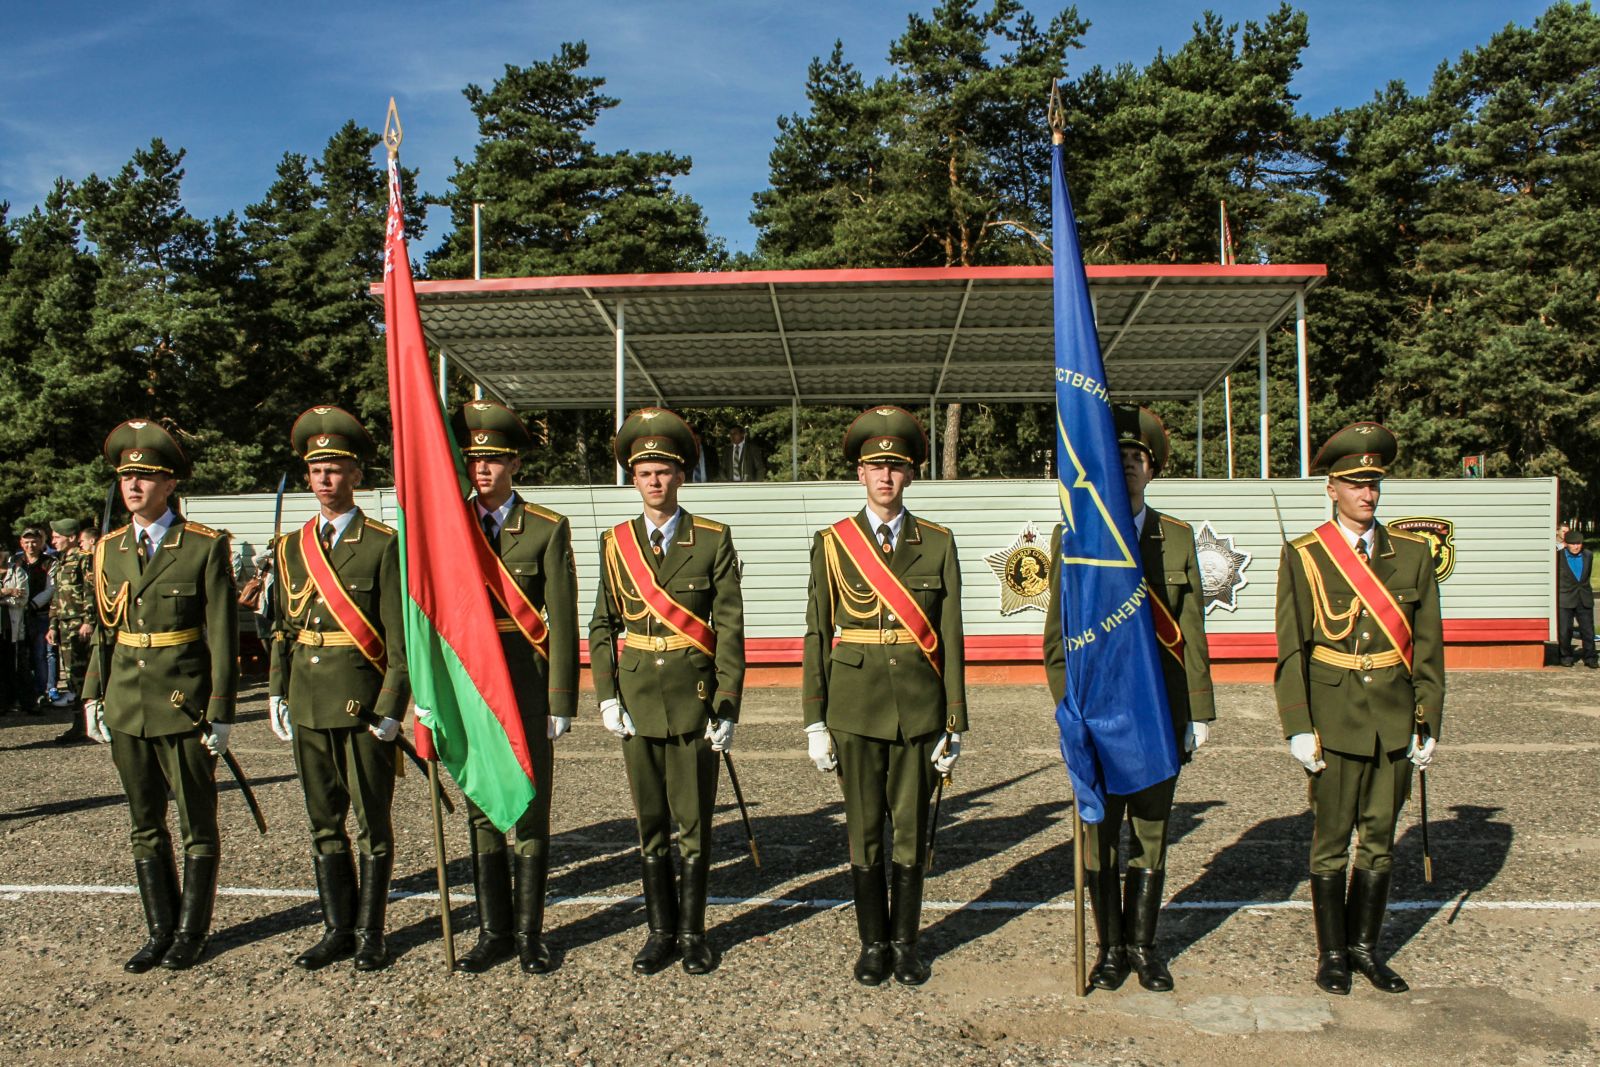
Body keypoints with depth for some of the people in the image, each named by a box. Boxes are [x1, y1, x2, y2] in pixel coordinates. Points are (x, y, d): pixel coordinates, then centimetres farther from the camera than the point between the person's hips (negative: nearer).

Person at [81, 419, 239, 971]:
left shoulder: (204, 547, -8)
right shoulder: (109, 549, 8)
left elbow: (222, 635, -9)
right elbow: (103, 631, 15)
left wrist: (220, 712, -11)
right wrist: (93, 697, 8)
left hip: (184, 709, -5)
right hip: (126, 709, 5)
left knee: (198, 827, 7)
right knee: (146, 828, 14)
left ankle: (190, 933, 22)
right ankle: (160, 931, 28)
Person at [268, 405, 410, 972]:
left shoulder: (383, 544, -5)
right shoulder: (291, 546, 11)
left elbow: (399, 635, -8)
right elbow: (282, 629, 16)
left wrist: (390, 708, -13)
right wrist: (278, 695, 10)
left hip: (362, 702, -5)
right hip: (308, 704, 5)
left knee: (372, 821, 5)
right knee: (324, 822, 12)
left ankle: (369, 933, 17)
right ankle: (337, 928, 25)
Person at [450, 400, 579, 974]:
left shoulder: (548, 529, -2)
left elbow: (562, 620, -4)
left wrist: (561, 702, -8)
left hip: (527, 686, -3)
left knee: (530, 813, 5)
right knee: (482, 813, 12)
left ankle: (528, 932, 19)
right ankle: (493, 930, 25)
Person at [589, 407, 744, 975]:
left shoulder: (713, 540, -2)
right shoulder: (616, 543, 6)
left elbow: (730, 627, -4)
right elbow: (602, 625, 10)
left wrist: (727, 707, -9)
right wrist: (606, 695, 0)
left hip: (694, 698, -2)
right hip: (637, 699, 3)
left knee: (693, 822, 5)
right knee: (650, 823, 11)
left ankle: (692, 933, 21)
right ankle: (661, 931, 25)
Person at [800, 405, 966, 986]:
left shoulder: (937, 542, 3)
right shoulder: (832, 543, 2)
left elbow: (951, 636, 3)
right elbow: (816, 635, 2)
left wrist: (955, 722, 0)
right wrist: (815, 720, -1)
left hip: (919, 706, 1)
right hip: (855, 704, 0)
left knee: (912, 828, 8)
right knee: (864, 830, 8)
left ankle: (905, 942, 25)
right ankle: (873, 943, 24)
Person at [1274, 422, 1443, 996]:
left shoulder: (1413, 553, 6)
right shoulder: (1303, 556, -3)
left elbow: (1428, 644, 7)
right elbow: (1291, 648, -4)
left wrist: (1427, 724, 2)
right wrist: (1298, 727, -9)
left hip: (1395, 721, 3)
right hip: (1334, 718, -3)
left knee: (1380, 838, 12)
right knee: (1331, 840, 5)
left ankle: (1364, 946, 27)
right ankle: (1331, 953, 20)